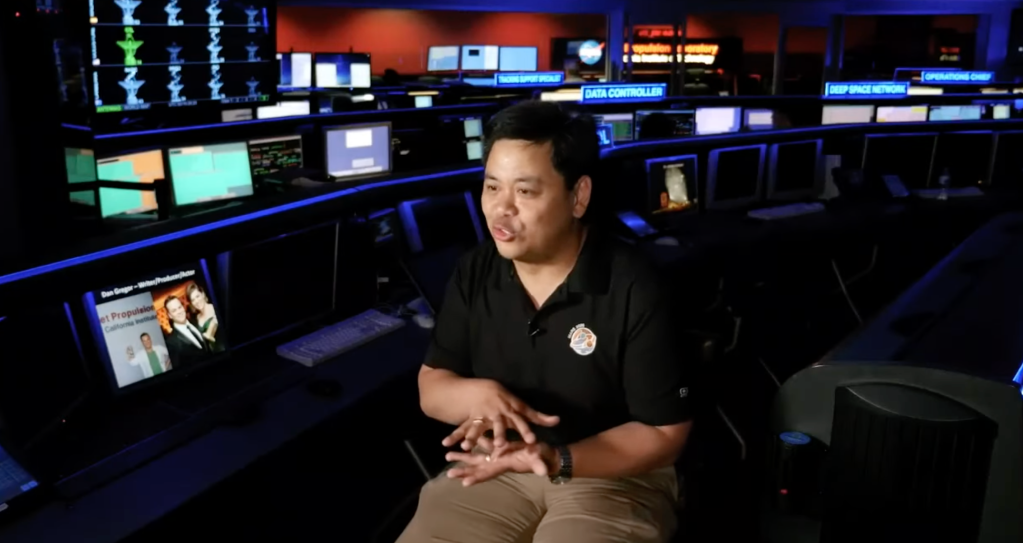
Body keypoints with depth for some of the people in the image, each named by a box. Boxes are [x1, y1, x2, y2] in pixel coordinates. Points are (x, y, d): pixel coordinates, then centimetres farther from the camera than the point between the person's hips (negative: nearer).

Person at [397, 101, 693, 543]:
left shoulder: (633, 290, -16)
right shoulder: (475, 273, -2)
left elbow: (664, 434, -12)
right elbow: (430, 387, 5)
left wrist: (556, 460, -25)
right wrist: (478, 394, -18)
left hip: (611, 474, -3)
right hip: (496, 464, 4)